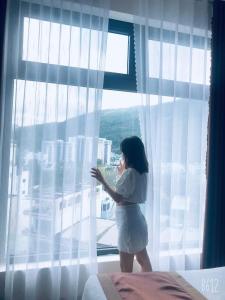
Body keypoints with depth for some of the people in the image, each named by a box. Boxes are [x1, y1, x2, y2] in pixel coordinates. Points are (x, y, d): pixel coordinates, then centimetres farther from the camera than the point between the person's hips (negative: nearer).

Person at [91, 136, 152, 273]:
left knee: (126, 267, 4)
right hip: (137, 218, 10)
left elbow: (118, 198, -19)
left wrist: (102, 180, -13)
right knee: (143, 259, 22)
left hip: (128, 220, -10)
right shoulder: (141, 171, 7)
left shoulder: (130, 172, -20)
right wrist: (122, 174, 29)